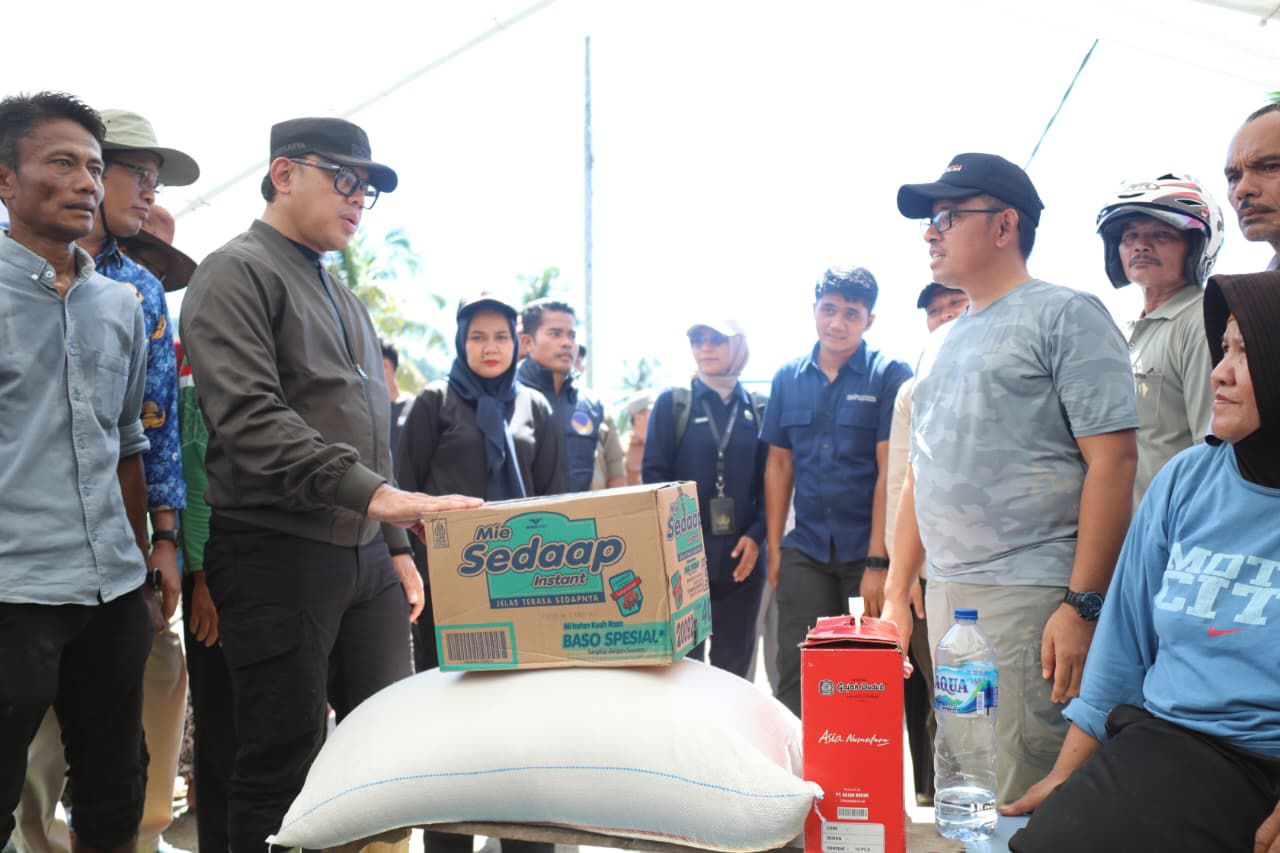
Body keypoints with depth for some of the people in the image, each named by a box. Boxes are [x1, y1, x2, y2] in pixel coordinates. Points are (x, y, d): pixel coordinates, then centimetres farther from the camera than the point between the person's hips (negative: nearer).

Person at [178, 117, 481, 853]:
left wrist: (398, 544, 17)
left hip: (367, 555, 8)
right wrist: (372, 493, -28)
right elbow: (251, 418, -21)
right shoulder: (239, 274, -6)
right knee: (285, 760, 1)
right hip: (279, 554, -8)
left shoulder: (346, 299, 20)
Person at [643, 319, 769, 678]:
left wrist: (756, 535, -7)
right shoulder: (672, 403, 2)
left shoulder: (757, 410, 8)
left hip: (741, 559, 2)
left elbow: (768, 481, 8)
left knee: (735, 666, 10)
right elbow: (653, 475, -2)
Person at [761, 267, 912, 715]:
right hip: (806, 550, 3)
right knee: (795, 676, 0)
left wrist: (878, 561, -14)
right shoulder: (788, 378, 8)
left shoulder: (889, 375, -4)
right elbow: (779, 464, 12)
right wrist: (774, 547, 7)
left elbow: (890, 471, -10)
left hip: (867, 551, -3)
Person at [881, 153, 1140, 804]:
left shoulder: (1065, 315, -4)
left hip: (1030, 599, -7)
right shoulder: (941, 344, 18)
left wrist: (1083, 605, -18)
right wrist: (897, 592, 16)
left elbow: (1113, 459, -12)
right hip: (945, 596, 7)